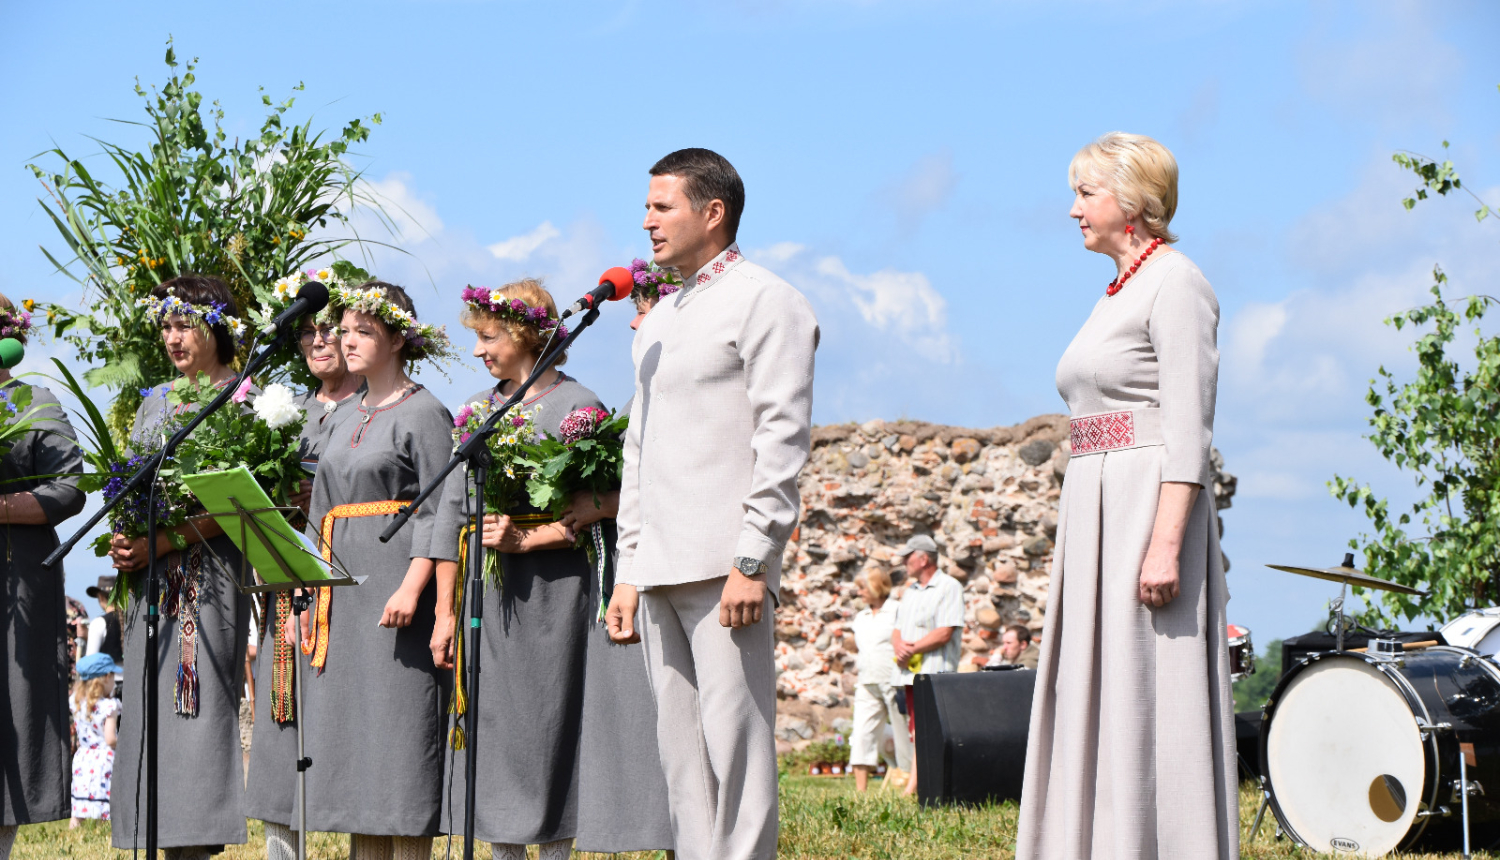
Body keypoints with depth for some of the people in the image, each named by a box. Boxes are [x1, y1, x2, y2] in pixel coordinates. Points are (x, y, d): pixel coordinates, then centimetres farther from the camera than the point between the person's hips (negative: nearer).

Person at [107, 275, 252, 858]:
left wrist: (159, 541, -16)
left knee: (197, 702, -12)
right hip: (152, 579, 7)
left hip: (210, 570, -7)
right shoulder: (155, 403, 20)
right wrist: (123, 543, 0)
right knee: (151, 707, 2)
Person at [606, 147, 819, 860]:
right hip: (661, 570, 8)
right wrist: (628, 570, 17)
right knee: (681, 754, 6)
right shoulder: (657, 320, 23)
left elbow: (783, 440, -11)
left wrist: (751, 561, -18)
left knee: (735, 747, -10)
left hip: (724, 565, -8)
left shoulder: (766, 303, -3)